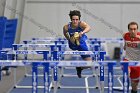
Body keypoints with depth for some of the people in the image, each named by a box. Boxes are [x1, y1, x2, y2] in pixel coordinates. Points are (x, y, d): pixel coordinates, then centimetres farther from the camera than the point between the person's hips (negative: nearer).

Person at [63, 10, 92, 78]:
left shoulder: (81, 24, -32)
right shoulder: (66, 27, -26)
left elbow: (88, 27, -56)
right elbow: (65, 34, -1)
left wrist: (82, 32, -73)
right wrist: (69, 39, -3)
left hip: (81, 44, -1)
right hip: (72, 45, 1)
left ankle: (79, 68, 25)